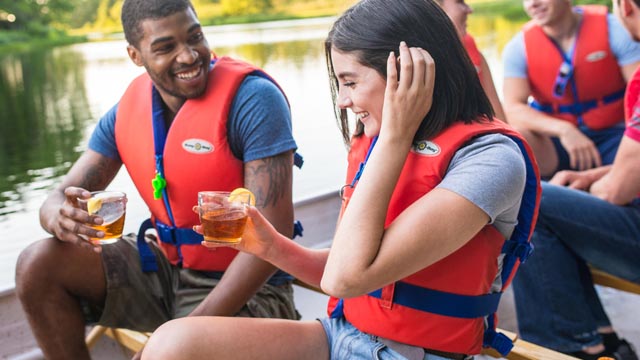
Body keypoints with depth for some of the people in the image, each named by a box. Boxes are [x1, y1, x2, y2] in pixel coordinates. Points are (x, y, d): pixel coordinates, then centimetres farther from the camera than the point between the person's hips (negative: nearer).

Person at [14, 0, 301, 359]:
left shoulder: (252, 98, -20)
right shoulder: (127, 110, -1)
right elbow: (59, 198, 2)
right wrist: (63, 218, -26)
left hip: (248, 288, -6)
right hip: (166, 266, 6)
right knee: (39, 265, -8)